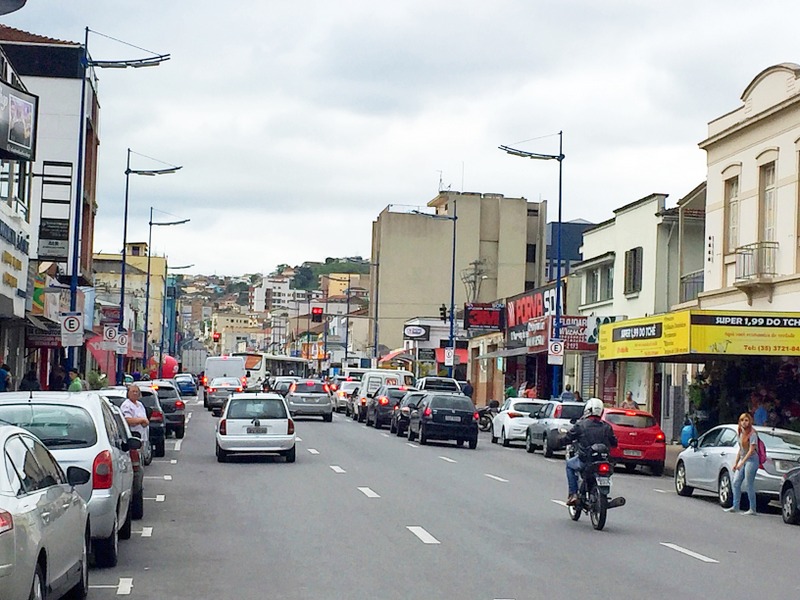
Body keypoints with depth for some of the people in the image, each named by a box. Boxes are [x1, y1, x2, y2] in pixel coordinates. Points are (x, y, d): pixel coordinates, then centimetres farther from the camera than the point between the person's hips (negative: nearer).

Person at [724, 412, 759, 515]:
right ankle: (735, 507, 6)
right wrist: (735, 463, 16)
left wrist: (742, 463, -20)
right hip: (742, 460, 8)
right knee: (736, 482, 2)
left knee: (749, 485, -7)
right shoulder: (741, 433, 15)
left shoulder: (752, 434, -11)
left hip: (751, 460, -8)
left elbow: (751, 450, -17)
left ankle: (752, 509, -3)